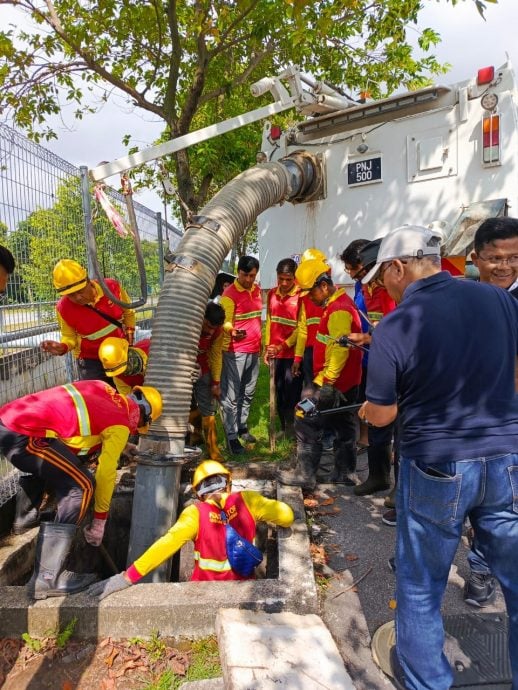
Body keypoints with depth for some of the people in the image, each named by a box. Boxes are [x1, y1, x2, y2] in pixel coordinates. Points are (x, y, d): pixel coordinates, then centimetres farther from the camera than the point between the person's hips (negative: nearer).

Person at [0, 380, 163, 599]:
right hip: (22, 434, -9)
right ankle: (47, 578, -7)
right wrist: (99, 522, 16)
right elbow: (106, 473, 4)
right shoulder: (120, 425, 0)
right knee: (81, 487, -6)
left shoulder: (101, 387, 18)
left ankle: (25, 516, 41)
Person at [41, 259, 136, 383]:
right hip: (91, 361, -2)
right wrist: (62, 347, -27)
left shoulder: (112, 287, -17)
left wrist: (129, 340, -2)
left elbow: (128, 313, 1)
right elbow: (70, 337, -5)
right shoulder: (64, 308, -20)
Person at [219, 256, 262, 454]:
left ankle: (242, 427, 30)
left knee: (248, 393, 16)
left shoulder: (257, 290, 10)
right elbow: (225, 323, -18)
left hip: (254, 351, 7)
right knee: (231, 395, -2)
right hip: (235, 352, -7)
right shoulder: (229, 294, -12)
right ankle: (231, 436, 4)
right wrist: (233, 331, -39)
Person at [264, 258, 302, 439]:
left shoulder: (301, 296, -10)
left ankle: (292, 428, 11)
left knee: (292, 392, -2)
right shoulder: (272, 294, 8)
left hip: (293, 353, -5)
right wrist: (267, 347, 11)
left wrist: (282, 346, -16)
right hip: (275, 353, 5)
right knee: (278, 392, 12)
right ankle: (283, 428, 25)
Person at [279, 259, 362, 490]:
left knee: (307, 423, -1)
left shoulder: (338, 310, -20)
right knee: (343, 426, 15)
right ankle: (343, 473, 25)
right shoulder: (338, 303, 12)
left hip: (332, 383, -10)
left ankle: (305, 474, 9)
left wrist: (326, 381, -24)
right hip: (346, 382, 10)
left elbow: (340, 350, -27)